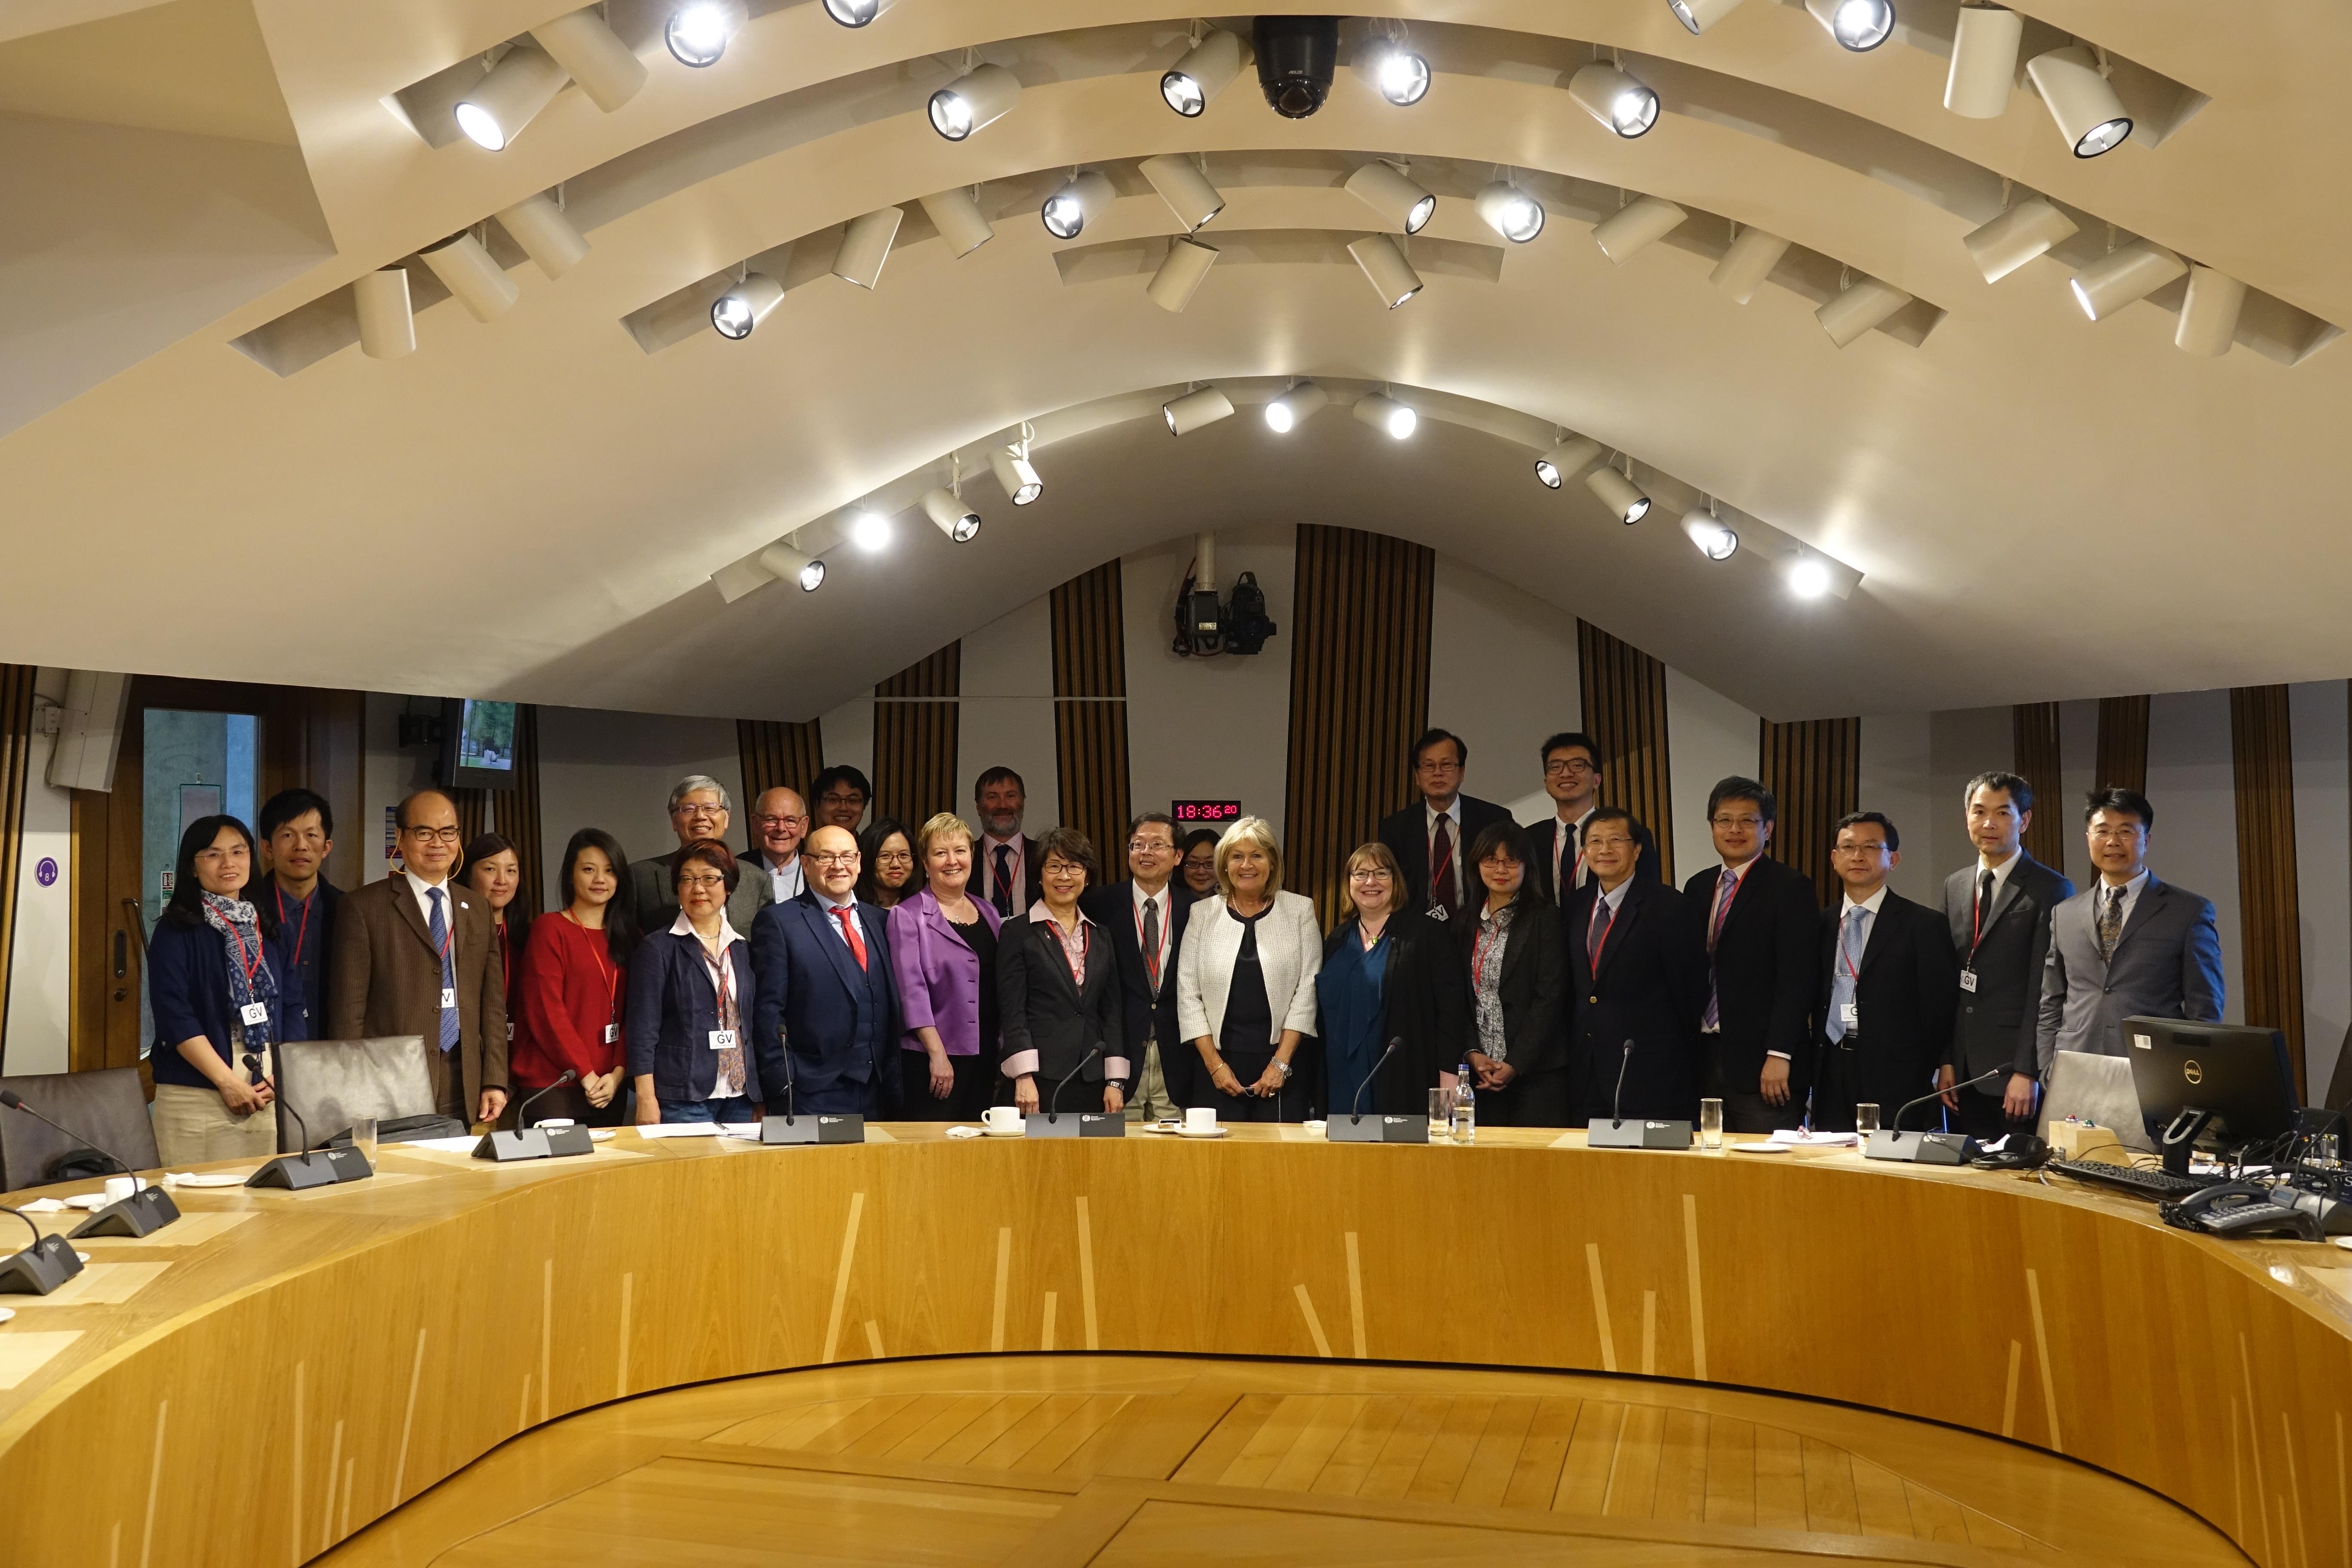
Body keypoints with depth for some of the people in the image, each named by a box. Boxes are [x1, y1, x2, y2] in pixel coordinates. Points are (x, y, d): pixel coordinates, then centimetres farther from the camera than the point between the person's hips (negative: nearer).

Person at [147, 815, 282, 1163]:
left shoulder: (266, 927, 13)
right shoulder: (177, 932, -1)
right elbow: (175, 1016, -10)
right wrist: (228, 1081, -14)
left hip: (266, 1095, 4)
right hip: (196, 1095, -4)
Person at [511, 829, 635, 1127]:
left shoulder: (628, 937, 13)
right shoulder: (549, 930, -4)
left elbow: (632, 1012, 8)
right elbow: (545, 1012, -10)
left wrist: (618, 1073, -6)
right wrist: (585, 1074, -12)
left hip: (609, 1089, 5)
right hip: (553, 1089, -5)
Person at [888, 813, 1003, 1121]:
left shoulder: (988, 914, 14)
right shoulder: (907, 916, -4)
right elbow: (912, 989, -11)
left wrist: (1006, 1058, 12)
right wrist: (937, 1054, -17)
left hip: (986, 1059, 5)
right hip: (933, 1061, -5)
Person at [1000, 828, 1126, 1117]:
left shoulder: (1100, 936, 14)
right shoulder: (1018, 932, 1)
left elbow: (1112, 1011, 12)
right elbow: (1012, 1011, -5)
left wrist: (1115, 1081, 4)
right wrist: (1024, 1078, -13)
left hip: (1092, 1082, 4)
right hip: (1041, 1079, -4)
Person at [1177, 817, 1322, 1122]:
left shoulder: (1300, 910, 4)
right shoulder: (1202, 913, 6)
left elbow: (1307, 990, -1)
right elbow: (1188, 993, 3)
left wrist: (1281, 1062, -7)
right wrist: (1214, 1063, -5)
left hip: (1281, 1062, -1)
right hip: (1219, 1062, 1)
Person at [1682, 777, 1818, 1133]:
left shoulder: (1790, 887, -4)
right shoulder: (1697, 887, 15)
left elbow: (1798, 978, -11)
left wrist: (1779, 1055, -17)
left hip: (1762, 1063, -6)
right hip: (1705, 1060, 6)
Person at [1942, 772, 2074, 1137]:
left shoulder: (2051, 890, -5)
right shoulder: (1954, 886, 13)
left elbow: (2045, 992, -10)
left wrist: (2027, 1072, -15)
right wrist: (1946, 1062, 8)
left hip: (2017, 1070, -5)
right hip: (1965, 1072, 5)